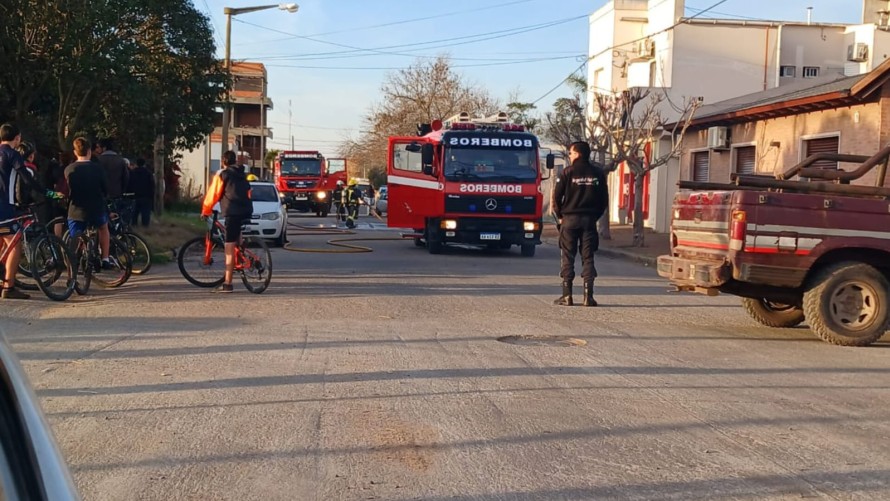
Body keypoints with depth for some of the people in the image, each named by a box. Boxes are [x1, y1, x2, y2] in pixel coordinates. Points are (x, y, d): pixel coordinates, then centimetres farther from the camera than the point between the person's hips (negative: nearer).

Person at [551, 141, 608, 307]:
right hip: (589, 220, 3)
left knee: (567, 258, 3)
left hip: (570, 219, -3)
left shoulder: (568, 172, -5)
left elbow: (557, 197, -5)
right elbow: (604, 199, 7)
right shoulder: (597, 173, 6)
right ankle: (588, 296, 0)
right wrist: (595, 216, 14)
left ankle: (567, 296, 1)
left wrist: (560, 216, 8)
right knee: (588, 258, 5)